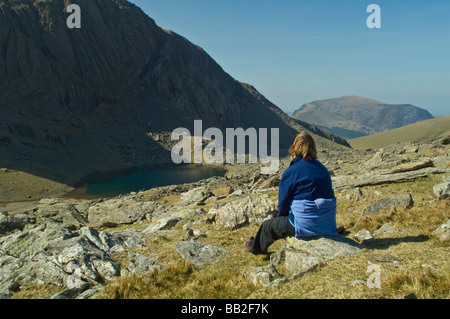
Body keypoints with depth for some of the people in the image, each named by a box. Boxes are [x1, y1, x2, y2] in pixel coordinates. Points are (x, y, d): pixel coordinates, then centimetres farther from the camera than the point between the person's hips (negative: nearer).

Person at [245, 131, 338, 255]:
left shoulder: (291, 172, -12)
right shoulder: (322, 168, 7)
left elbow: (283, 203, -5)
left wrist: (280, 217, 17)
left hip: (306, 225, -7)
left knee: (268, 226, 16)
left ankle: (256, 247, 42)